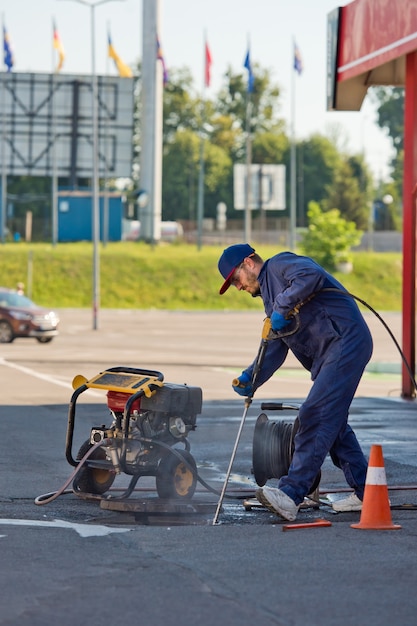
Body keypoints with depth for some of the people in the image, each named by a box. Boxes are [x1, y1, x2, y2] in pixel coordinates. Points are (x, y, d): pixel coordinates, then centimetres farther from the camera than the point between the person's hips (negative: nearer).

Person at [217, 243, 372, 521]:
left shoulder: (280, 264, -1)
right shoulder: (270, 297, 26)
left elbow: (311, 276, -24)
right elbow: (274, 350, 19)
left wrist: (282, 307, -19)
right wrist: (249, 379, 5)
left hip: (346, 340, -11)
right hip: (328, 355, 11)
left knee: (315, 416, -16)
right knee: (332, 421, 15)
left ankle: (291, 494, -23)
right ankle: (365, 493, 22)